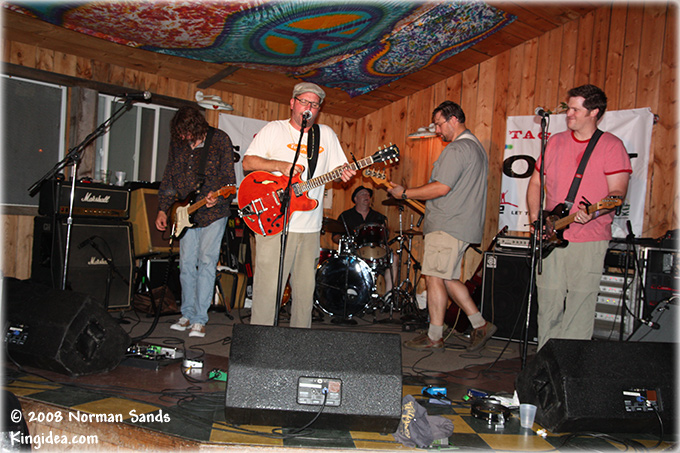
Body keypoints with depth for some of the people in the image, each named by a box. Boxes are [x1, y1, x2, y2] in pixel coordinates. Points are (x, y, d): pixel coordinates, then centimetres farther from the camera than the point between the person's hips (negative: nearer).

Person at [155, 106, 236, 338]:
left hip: (213, 211, -5)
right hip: (185, 212, 5)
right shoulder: (177, 142, 6)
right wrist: (162, 210, 10)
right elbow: (169, 177, 13)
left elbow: (229, 177, -8)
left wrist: (218, 196, -27)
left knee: (206, 261, -8)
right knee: (186, 263, 6)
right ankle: (187, 315, 19)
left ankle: (200, 319, -2)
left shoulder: (220, 140, -8)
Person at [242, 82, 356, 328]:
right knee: (268, 287, -7)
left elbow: (337, 166, 19)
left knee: (305, 290, 10)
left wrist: (344, 172, -5)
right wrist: (280, 165, -15)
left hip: (310, 227, 5)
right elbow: (247, 162, -1)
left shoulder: (327, 134, 16)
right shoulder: (274, 129, 4)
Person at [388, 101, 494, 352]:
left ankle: (434, 337, 4)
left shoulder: (457, 149, -14)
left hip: (447, 226, -10)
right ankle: (480, 325, 15)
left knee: (435, 277, -4)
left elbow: (442, 188, -22)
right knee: (448, 278, 14)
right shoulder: (476, 147, 20)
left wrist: (405, 194, -12)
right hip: (463, 225, 10)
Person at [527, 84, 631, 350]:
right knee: (548, 303, 8)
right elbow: (535, 182, 17)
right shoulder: (555, 142, 13)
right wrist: (535, 217, 4)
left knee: (580, 305, -3)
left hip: (589, 240, -4)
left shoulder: (611, 146, -1)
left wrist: (594, 212, -26)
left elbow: (618, 192, -8)